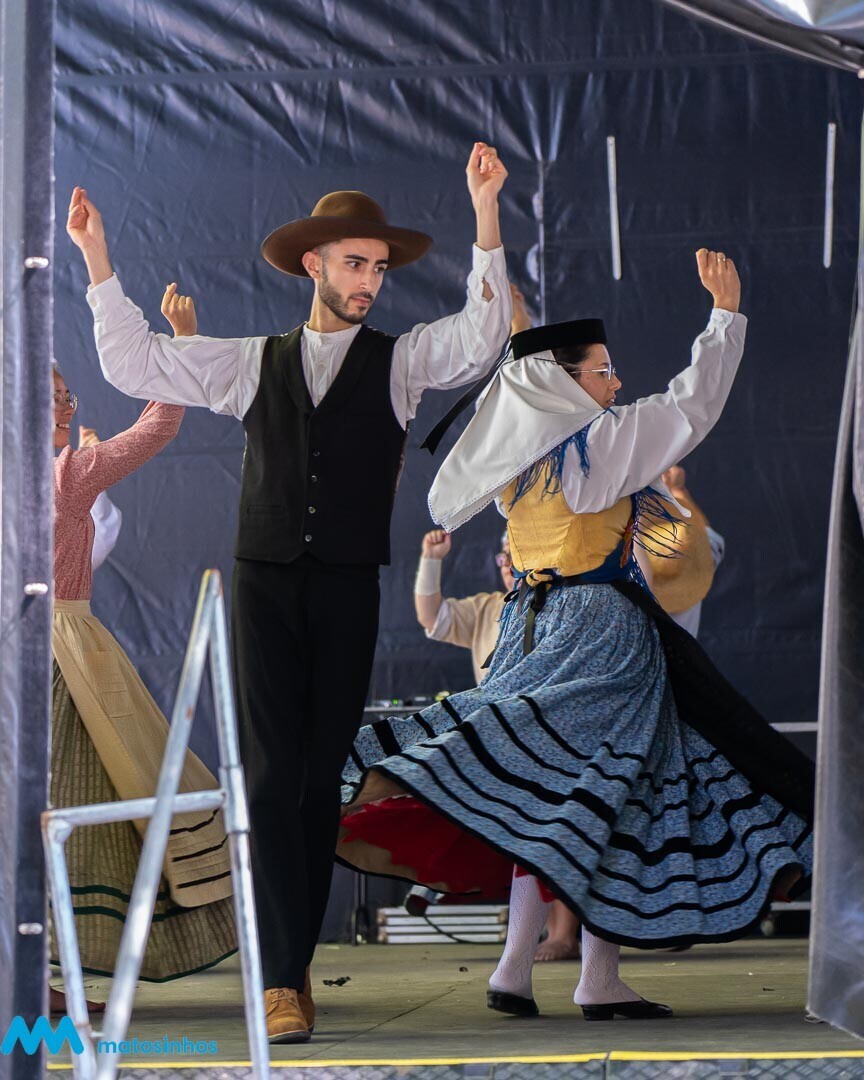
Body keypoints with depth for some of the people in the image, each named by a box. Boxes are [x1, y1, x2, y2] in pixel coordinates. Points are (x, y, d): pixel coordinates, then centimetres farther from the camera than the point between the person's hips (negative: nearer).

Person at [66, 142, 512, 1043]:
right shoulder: (254, 364, 12)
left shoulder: (398, 362, 8)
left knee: (321, 778, 3)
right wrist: (97, 259, 6)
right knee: (270, 775, -9)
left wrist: (485, 214, -19)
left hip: (349, 592, 0)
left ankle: (291, 962, 13)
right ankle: (283, 979, -12)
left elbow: (481, 339, -10)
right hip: (266, 586, 0)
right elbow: (133, 364, 12)